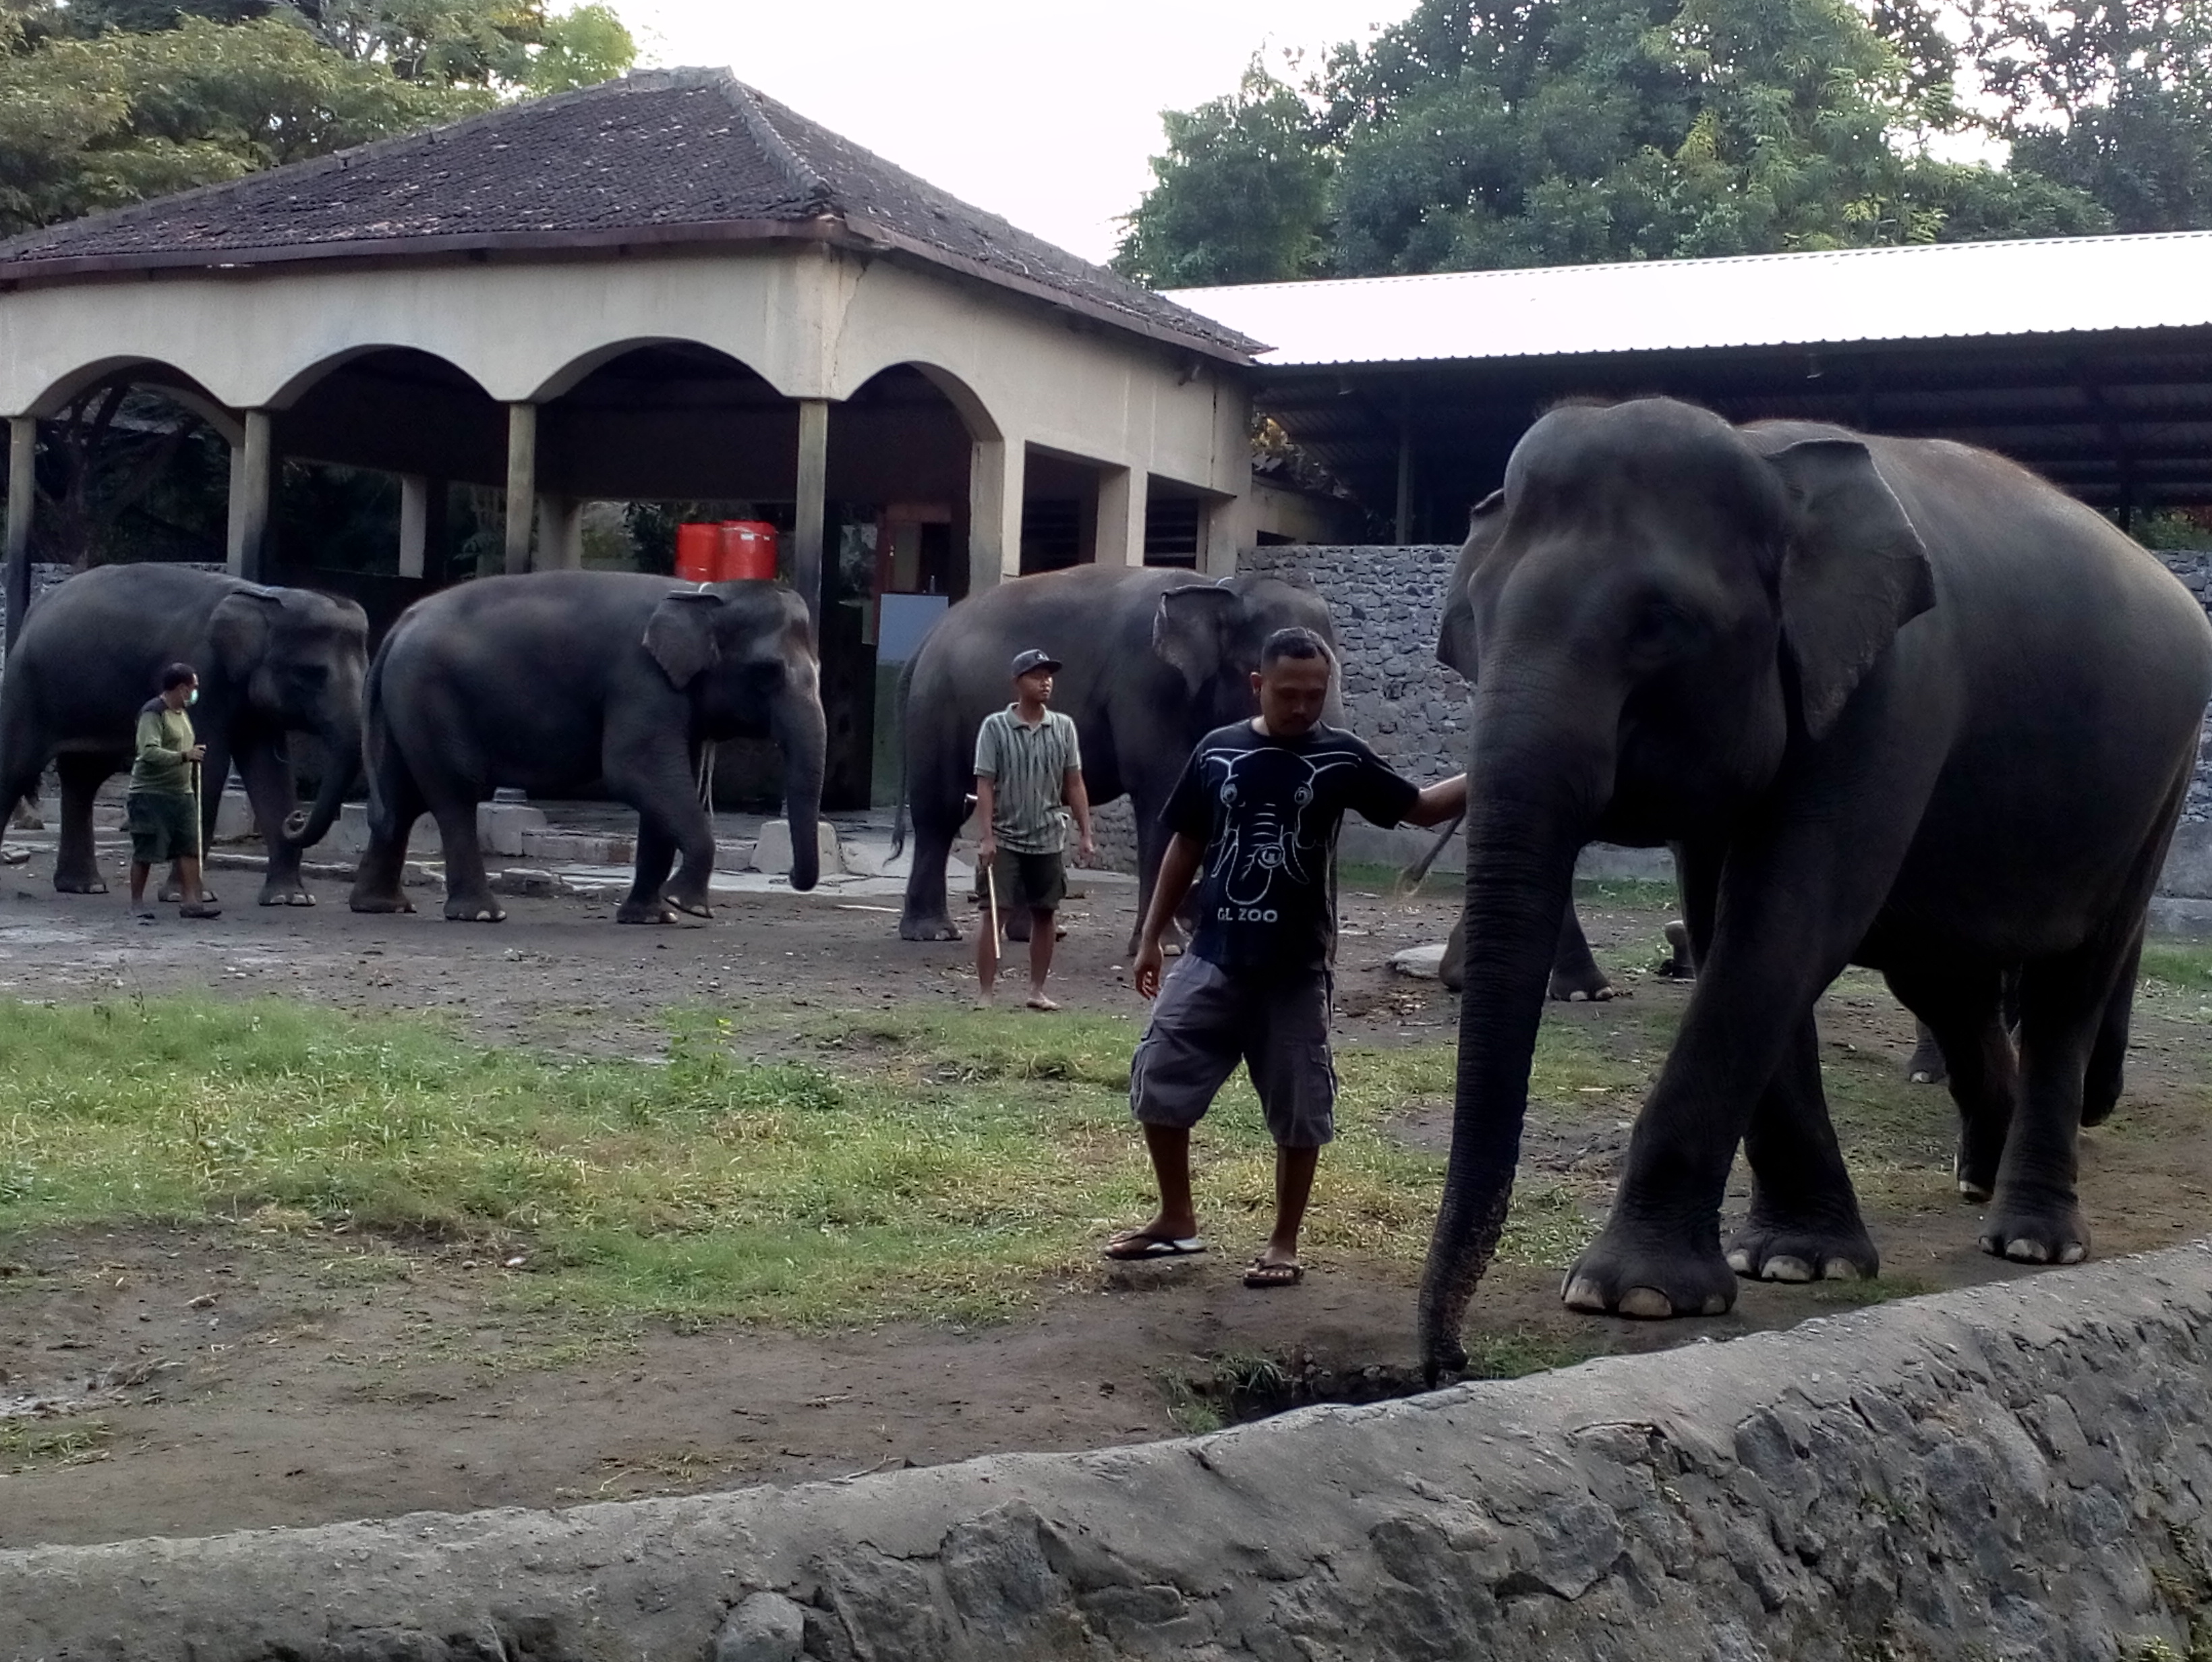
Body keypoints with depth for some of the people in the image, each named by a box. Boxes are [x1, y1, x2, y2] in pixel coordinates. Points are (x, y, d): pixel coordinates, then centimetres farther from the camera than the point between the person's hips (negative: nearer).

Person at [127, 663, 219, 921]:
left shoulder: (181, 713, 16)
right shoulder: (153, 713, -13)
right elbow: (149, 752, -26)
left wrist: (196, 754, 14)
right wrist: (184, 756, -31)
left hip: (181, 793, 9)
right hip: (151, 793, -8)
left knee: (189, 849, 0)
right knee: (145, 852, 0)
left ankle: (191, 902, -2)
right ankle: (137, 902, 11)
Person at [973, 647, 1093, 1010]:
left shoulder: (1063, 727, 3)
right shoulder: (995, 727, -6)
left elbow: (1074, 784, 7)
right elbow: (984, 785, -8)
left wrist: (1085, 834, 3)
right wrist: (987, 837, -14)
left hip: (1048, 839, 3)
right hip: (1006, 839, -3)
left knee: (1044, 913, 9)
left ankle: (1038, 990, 19)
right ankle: (986, 993, 2)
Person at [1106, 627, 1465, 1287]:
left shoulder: (1340, 757, -2)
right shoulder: (1217, 751, 1)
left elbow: (1420, 807, 4)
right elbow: (1186, 846, 10)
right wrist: (1152, 936, 11)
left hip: (1296, 968, -2)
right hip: (1213, 957, 2)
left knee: (1298, 1110, 3)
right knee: (1157, 1082, 2)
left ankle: (1284, 1243, 18)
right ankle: (1177, 1220, 20)